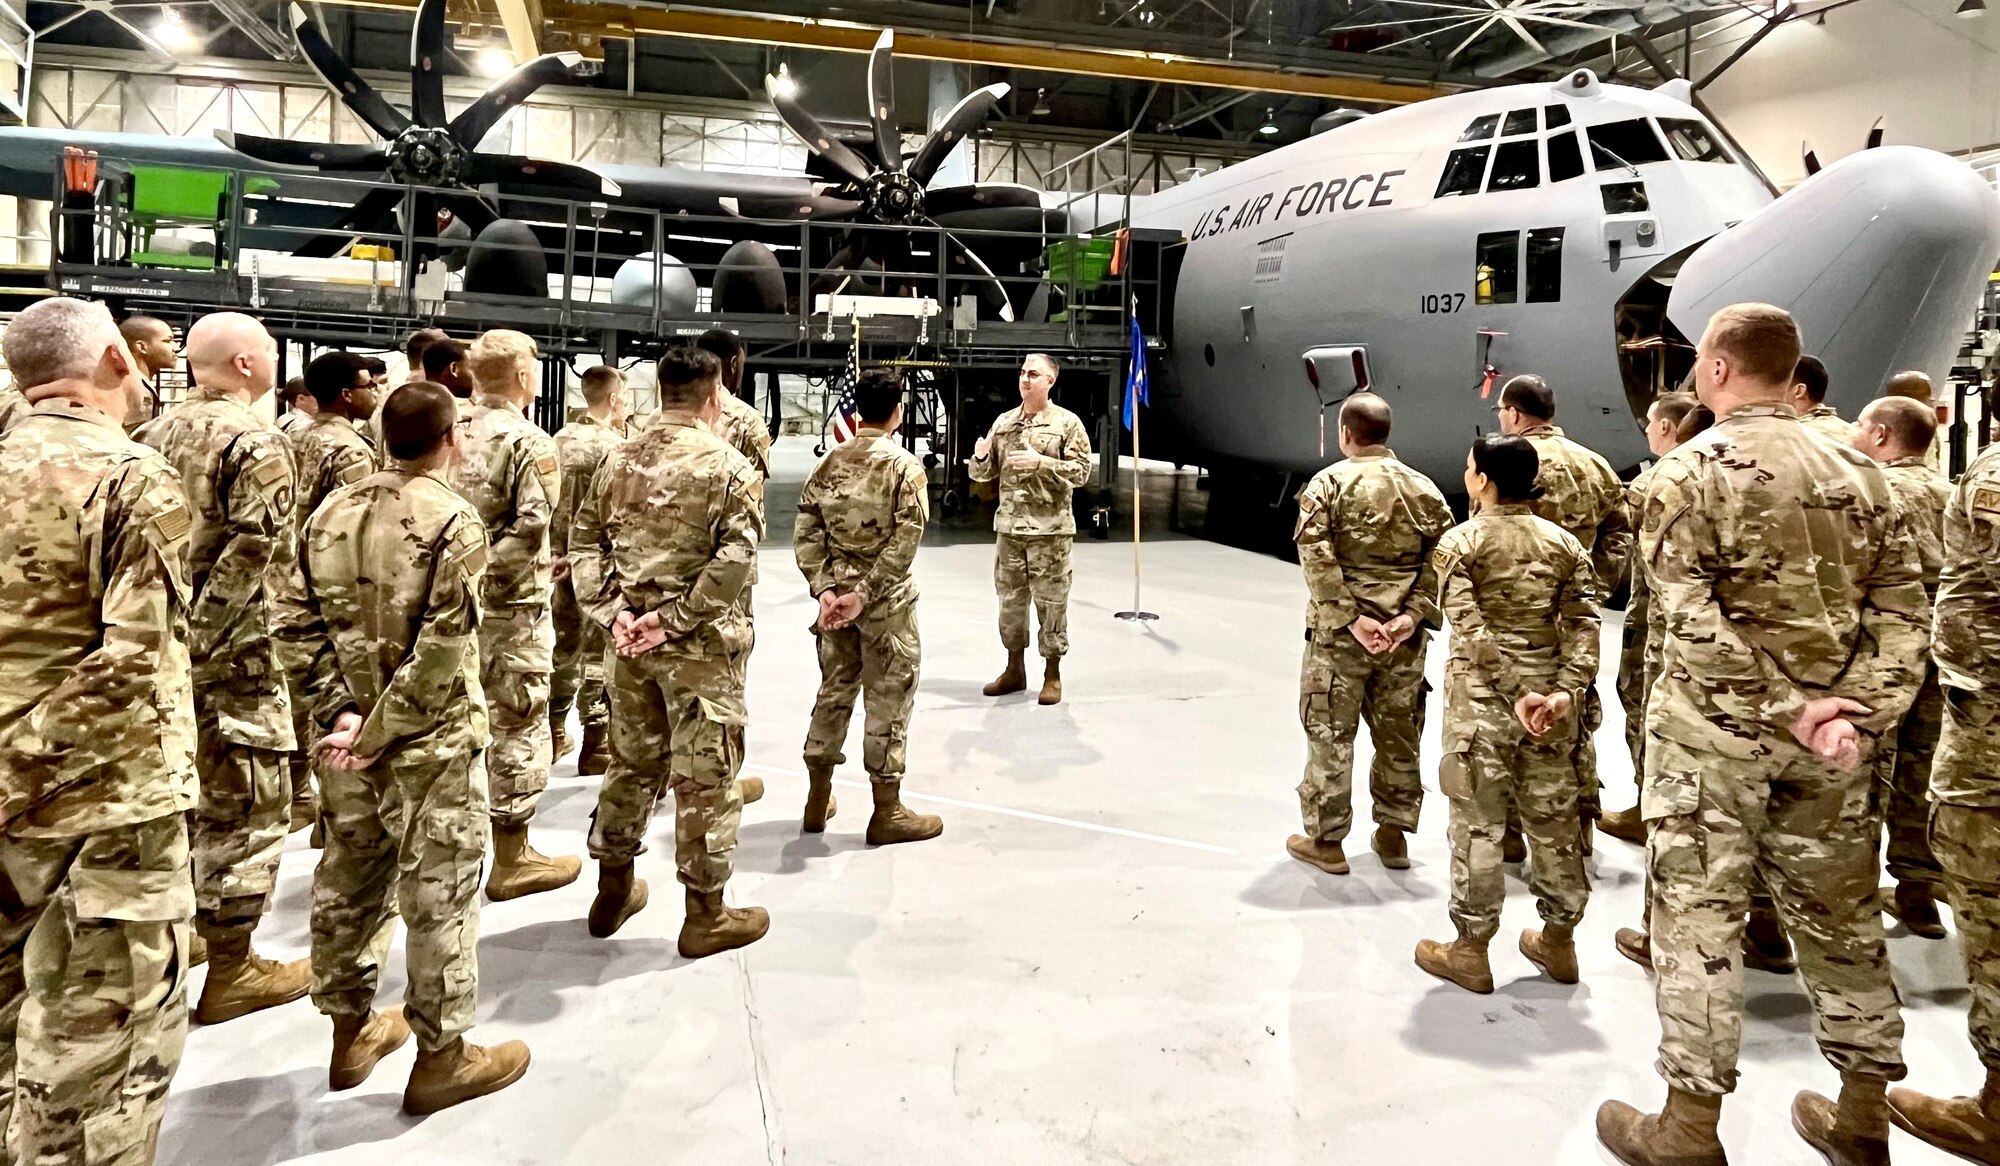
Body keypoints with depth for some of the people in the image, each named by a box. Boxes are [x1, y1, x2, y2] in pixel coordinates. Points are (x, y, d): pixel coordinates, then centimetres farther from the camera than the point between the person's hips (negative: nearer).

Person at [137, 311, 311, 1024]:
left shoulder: (155, 434, 11)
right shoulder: (255, 443, -13)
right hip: (229, 655, -8)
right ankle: (232, 971, 10)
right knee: (245, 806, 1)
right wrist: (198, 637, -18)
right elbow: (249, 556, -23)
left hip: (158, 644, 8)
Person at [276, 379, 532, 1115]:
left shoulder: (331, 511, 4)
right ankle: (441, 1058, 18)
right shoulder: (455, 521, -16)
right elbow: (442, 651, -22)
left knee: (348, 881, 19)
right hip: (431, 744, -7)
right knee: (439, 894, 5)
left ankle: (351, 1033, 36)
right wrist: (381, 732, -14)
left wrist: (341, 712, -2)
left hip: (347, 737, 7)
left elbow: (301, 624, 3)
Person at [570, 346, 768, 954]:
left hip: (631, 640, 6)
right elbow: (734, 558, -20)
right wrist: (674, 619, -16)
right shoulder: (730, 466, -11)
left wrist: (611, 611, -2)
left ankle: (614, 889, 33)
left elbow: (583, 541, 4)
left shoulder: (620, 459, 6)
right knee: (705, 774, 5)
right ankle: (706, 915, 15)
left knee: (633, 761, 19)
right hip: (700, 648, -5)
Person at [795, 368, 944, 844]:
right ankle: (887, 813, 14)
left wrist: (824, 589, -4)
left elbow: (805, 532, -1)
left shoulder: (831, 460, 3)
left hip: (836, 594, 5)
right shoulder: (904, 465, -11)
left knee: (834, 691, 17)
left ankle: (817, 801, 27)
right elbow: (904, 543, -18)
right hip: (886, 601, -5)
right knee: (888, 700, 4)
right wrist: (864, 594, -14)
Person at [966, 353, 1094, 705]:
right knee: (1010, 599, 11)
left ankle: (1052, 675, 12)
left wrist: (1041, 462, -20)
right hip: (1009, 527, 5)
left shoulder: (1067, 423, -3)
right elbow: (982, 474, 13)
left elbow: (1081, 470, -9)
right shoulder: (1003, 422, 10)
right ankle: (1014, 669, 24)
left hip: (1049, 529, -4)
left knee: (1051, 603, 1)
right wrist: (980, 457, -10)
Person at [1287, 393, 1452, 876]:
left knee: (1330, 734, 6)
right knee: (1399, 735, 15)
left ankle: (1325, 839, 13)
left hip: (1340, 634, -4)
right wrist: (1413, 615, -7)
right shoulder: (1423, 488, 5)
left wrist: (1350, 617, -15)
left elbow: (1317, 558, -16)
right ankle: (1393, 834, 27)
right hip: (1403, 637, 4)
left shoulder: (1329, 482, -6)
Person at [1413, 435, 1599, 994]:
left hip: (1481, 697, -4)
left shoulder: (1461, 542, -7)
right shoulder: (1562, 541, 6)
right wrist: (1567, 690, -10)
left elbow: (1473, 631, -16)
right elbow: (1583, 623, -4)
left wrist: (1516, 694, -15)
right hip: (1551, 695, 4)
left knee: (1478, 822, 3)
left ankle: (1470, 951, 13)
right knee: (1553, 818, 14)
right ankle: (1559, 940, 28)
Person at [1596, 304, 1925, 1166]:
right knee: (1839, 913, 16)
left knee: (1699, 919, 2)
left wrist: (1786, 709, -16)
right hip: (1829, 732, 6)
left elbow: (1692, 615, -18)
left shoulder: (1689, 469, -8)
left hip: (1715, 726, -5)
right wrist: (1866, 707, -4)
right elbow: (1901, 605, 3)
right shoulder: (1855, 471, 9)